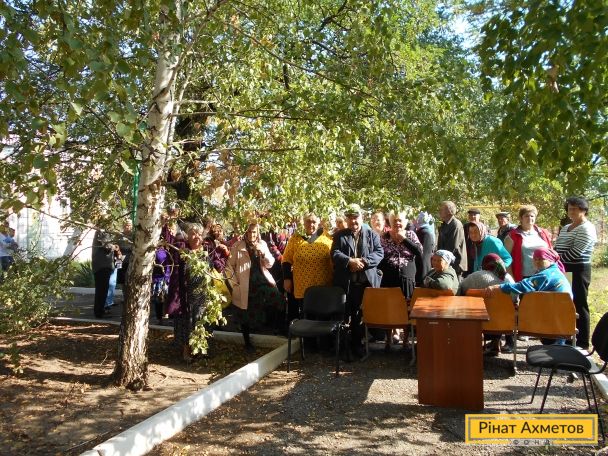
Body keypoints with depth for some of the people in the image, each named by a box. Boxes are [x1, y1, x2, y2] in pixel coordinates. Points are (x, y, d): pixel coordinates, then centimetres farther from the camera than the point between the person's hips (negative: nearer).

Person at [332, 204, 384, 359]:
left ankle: (356, 343, 20)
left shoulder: (372, 234, 9)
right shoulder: (339, 236, 8)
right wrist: (350, 261, -20)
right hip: (345, 283, 0)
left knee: (361, 314, 7)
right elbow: (335, 253, -4)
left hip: (366, 282, 0)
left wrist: (364, 261, -17)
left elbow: (379, 253, -1)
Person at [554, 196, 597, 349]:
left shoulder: (587, 228, -12)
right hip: (565, 270, 9)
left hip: (578, 271, -8)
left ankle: (582, 342, 5)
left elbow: (576, 252, -20)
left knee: (579, 305, -3)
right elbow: (557, 248, 20)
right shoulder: (566, 228, 17)